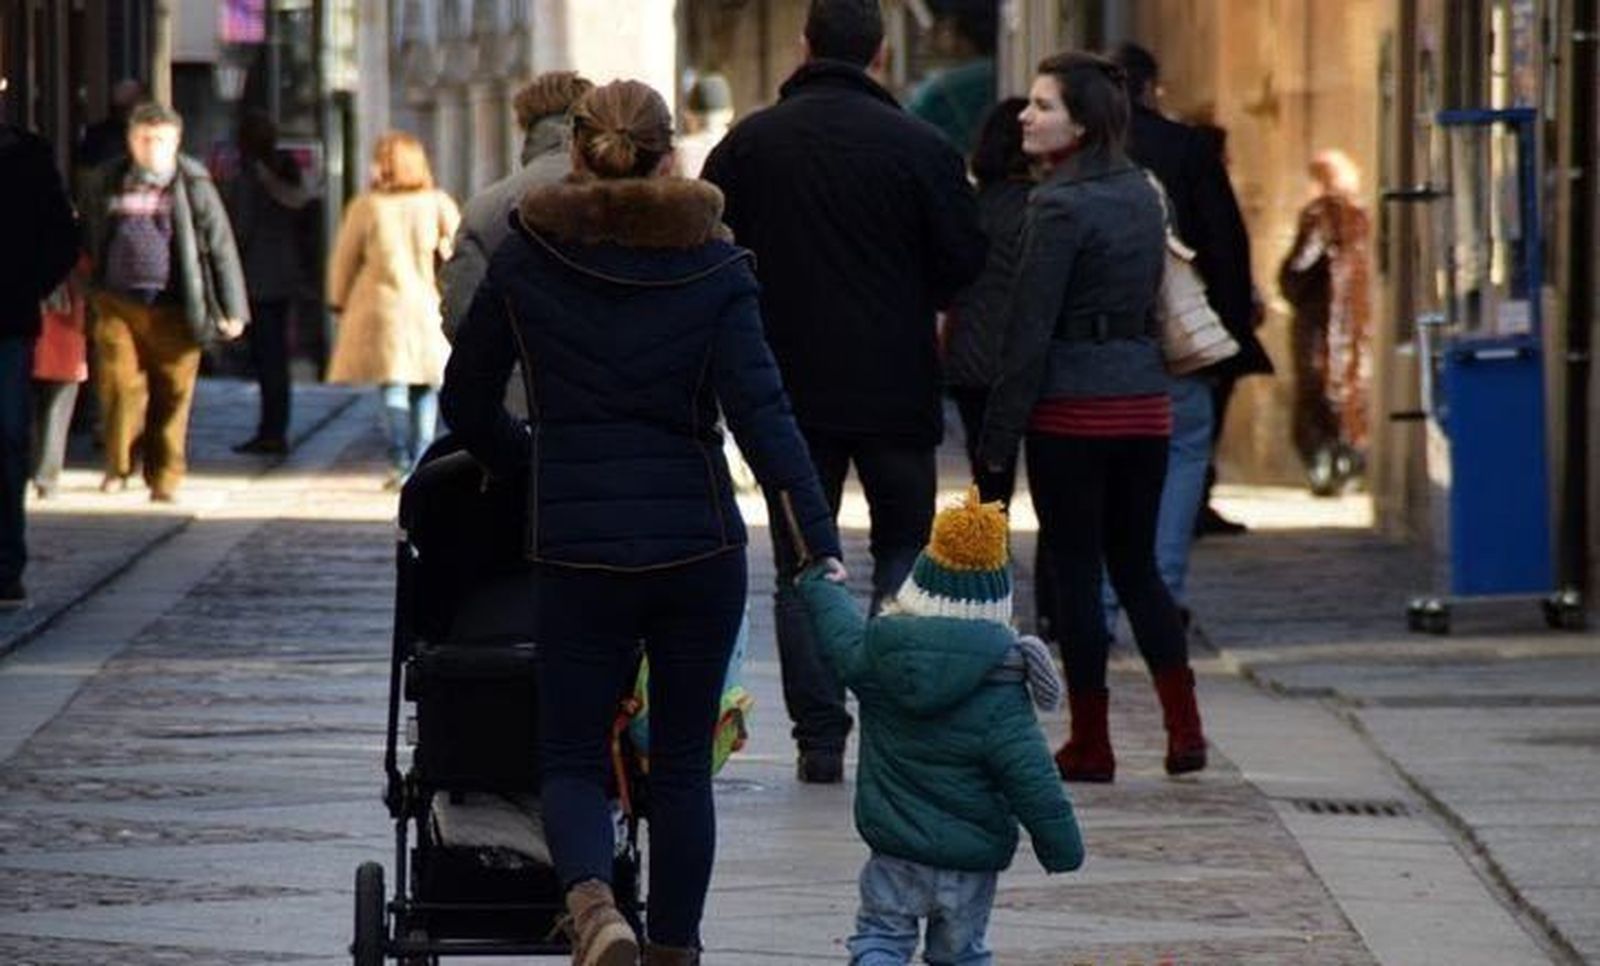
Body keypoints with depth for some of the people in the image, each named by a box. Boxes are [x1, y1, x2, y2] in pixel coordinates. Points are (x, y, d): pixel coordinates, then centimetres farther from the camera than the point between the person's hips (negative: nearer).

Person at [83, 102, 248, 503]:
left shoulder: (193, 187, 1)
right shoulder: (110, 184, 9)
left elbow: (221, 247, 3)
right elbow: (91, 242, 20)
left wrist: (233, 310, 2)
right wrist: (90, 294, 19)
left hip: (173, 308, -2)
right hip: (119, 304, 2)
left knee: (172, 395, 2)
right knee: (119, 384, -7)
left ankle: (165, 477, 14)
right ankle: (118, 467, 10)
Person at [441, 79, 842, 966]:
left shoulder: (523, 262, 0)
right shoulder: (714, 268, -3)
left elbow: (466, 404, 8)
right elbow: (761, 415, -12)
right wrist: (821, 551, -14)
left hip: (575, 550, 0)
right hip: (700, 545, 0)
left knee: (571, 756, 7)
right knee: (681, 761, 14)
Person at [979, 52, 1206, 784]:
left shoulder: (1061, 206, -13)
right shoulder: (1143, 196, 10)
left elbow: (1030, 328, -14)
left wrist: (999, 435, -10)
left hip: (1074, 412, -7)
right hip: (1144, 402, 7)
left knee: (1075, 572, 2)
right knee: (1136, 565, 15)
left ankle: (1090, 744, 6)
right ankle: (1184, 731, 9)